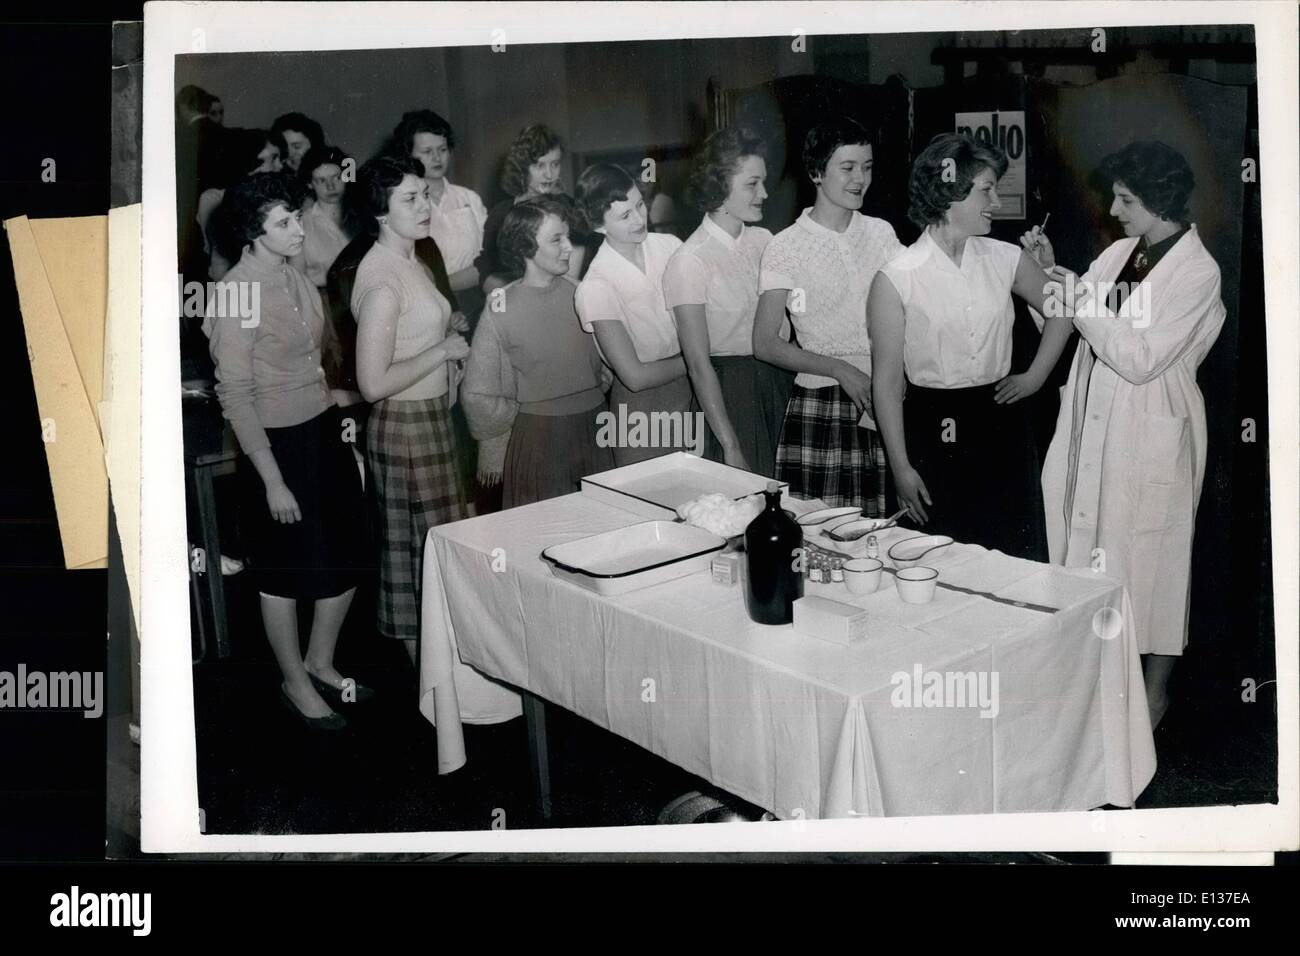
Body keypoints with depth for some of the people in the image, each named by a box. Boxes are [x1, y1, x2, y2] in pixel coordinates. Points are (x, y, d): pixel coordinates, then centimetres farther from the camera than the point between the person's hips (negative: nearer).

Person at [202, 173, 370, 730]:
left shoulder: (295, 279, 5)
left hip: (325, 432, 8)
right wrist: (272, 481, -18)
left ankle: (321, 664, 36)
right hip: (278, 443, -7)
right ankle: (295, 683, 28)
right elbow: (235, 395, -18)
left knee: (345, 560, 15)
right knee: (288, 571, 8)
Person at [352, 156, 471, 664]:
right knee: (423, 548, 1)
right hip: (404, 426, -10)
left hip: (431, 417, 10)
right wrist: (442, 351, -18)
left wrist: (449, 328, 9)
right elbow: (373, 384, -25)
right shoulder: (382, 279, -22)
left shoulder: (412, 263, 9)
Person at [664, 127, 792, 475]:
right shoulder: (688, 262, -12)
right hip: (727, 393, -5)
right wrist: (730, 446, -17)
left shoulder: (763, 241, 5)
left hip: (779, 381, 6)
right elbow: (698, 364, -14)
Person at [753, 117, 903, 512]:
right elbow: (765, 343, -5)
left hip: (886, 403, 4)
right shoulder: (786, 247, -3)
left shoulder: (880, 232, 11)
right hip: (821, 405, -3)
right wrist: (840, 369, -13)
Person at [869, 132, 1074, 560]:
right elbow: (887, 381, -6)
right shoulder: (897, 279, -8)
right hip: (933, 434, -4)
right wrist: (901, 468, -7)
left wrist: (1036, 376, 11)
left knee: (1015, 560, 7)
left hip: (1002, 428, 4)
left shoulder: (1005, 259, 4)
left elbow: (1061, 309, 22)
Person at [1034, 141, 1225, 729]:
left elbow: (1140, 359, -20)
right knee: (1094, 550, 12)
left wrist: (1082, 300, -18)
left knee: (1150, 556, 4)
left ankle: (1155, 692, 19)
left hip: (1153, 435, -7)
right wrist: (1049, 275, 1)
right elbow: (1065, 330, 14)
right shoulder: (1119, 253, 7)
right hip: (1095, 427, 7)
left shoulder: (1198, 273, -13)